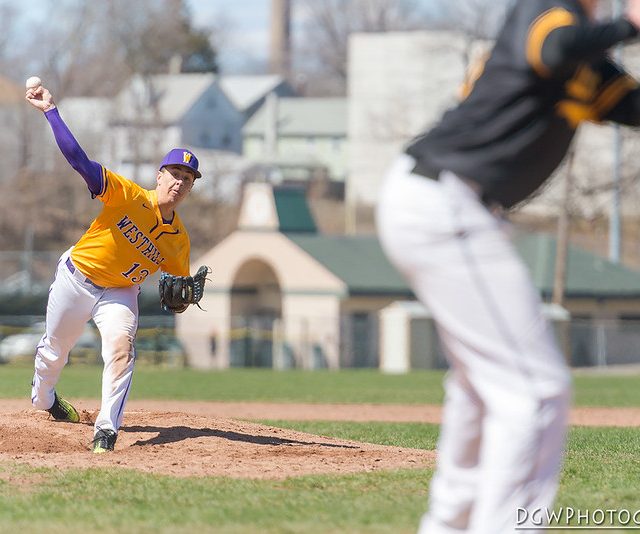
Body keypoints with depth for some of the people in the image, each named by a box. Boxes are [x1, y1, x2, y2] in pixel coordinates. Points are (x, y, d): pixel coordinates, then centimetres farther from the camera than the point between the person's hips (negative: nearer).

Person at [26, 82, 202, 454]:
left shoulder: (179, 241, -11)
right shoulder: (127, 195, -22)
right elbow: (78, 159, -29)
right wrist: (51, 112, -38)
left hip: (119, 293, 1)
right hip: (75, 279, -1)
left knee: (122, 346, -26)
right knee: (54, 349, 15)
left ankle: (107, 430, -25)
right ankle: (43, 398, 50)